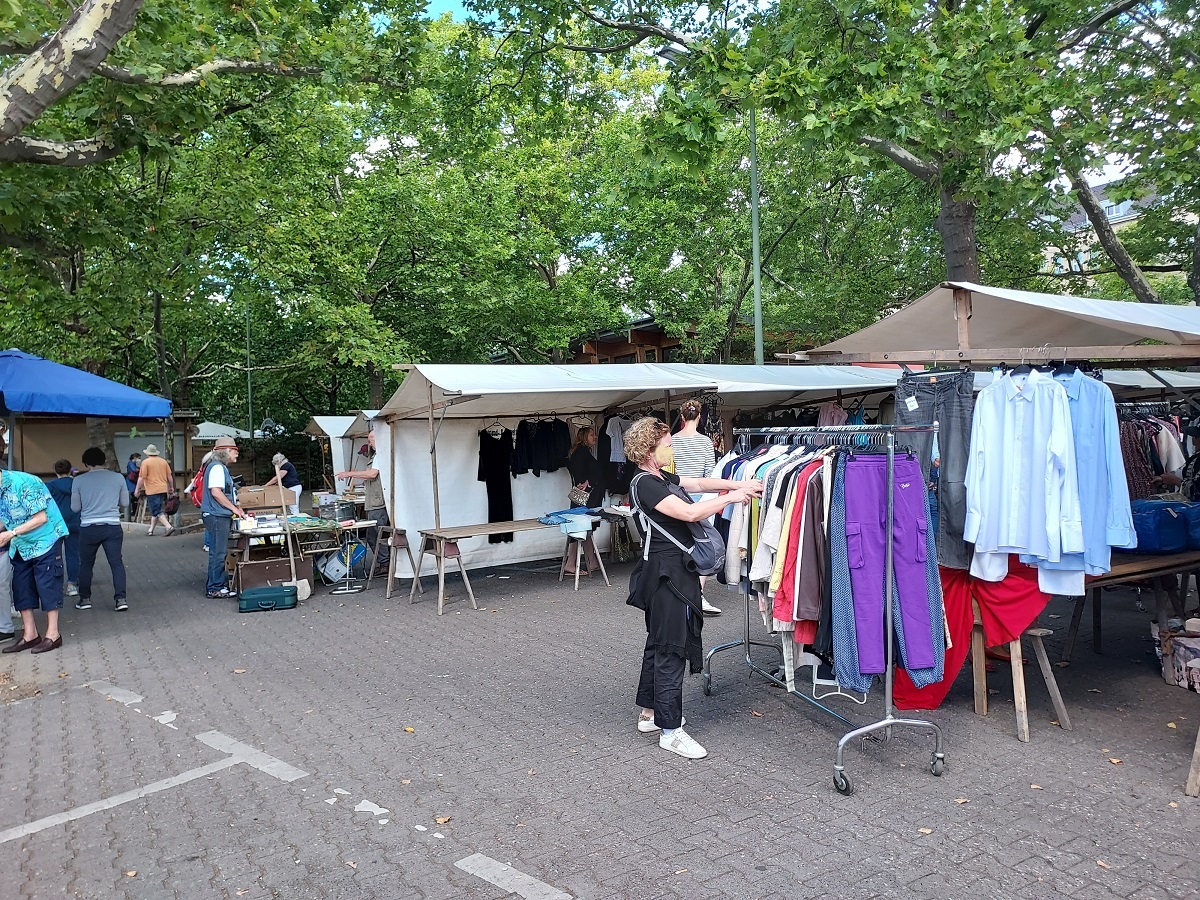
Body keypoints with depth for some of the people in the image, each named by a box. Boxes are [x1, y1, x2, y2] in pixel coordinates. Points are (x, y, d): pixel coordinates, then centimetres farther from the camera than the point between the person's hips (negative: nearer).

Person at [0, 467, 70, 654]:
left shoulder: (23, 483, -23)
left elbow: (41, 518, -23)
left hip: (44, 540, -8)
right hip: (20, 546, 8)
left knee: (47, 585, -3)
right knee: (21, 588, 8)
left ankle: (52, 634, 3)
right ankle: (30, 634, 16)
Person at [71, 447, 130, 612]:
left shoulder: (79, 481, -1)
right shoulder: (118, 477, 0)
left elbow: (75, 507, 5)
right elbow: (125, 503, 8)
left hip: (89, 528, 0)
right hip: (113, 526, 0)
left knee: (86, 564, 15)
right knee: (116, 562, 3)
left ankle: (85, 599, 22)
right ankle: (120, 598, -3)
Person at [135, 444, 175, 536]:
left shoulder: (145, 462, -6)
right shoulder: (163, 461, 9)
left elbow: (141, 478, -9)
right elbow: (170, 476, 12)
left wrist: (137, 489, 0)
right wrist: (172, 487, 22)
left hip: (152, 490, -6)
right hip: (163, 489, 6)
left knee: (156, 511, -6)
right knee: (155, 511, 16)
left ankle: (169, 527, -20)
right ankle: (151, 530, 20)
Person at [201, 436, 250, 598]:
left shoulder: (222, 468, 20)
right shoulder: (217, 467, -13)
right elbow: (216, 492, -22)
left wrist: (237, 508, 18)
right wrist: (235, 508, -17)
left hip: (222, 516, 11)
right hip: (216, 516, -11)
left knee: (220, 553, 15)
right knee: (217, 553, -6)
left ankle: (218, 585, 22)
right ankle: (214, 588, -1)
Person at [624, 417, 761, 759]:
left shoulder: (660, 478, 12)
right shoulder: (645, 484, -18)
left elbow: (699, 483, 14)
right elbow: (690, 513, -25)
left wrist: (739, 484, 2)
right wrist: (731, 498, -14)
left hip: (673, 570, 11)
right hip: (667, 573, -11)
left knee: (658, 642, 18)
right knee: (671, 648, -4)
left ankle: (649, 713, 30)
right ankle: (670, 731, 4)